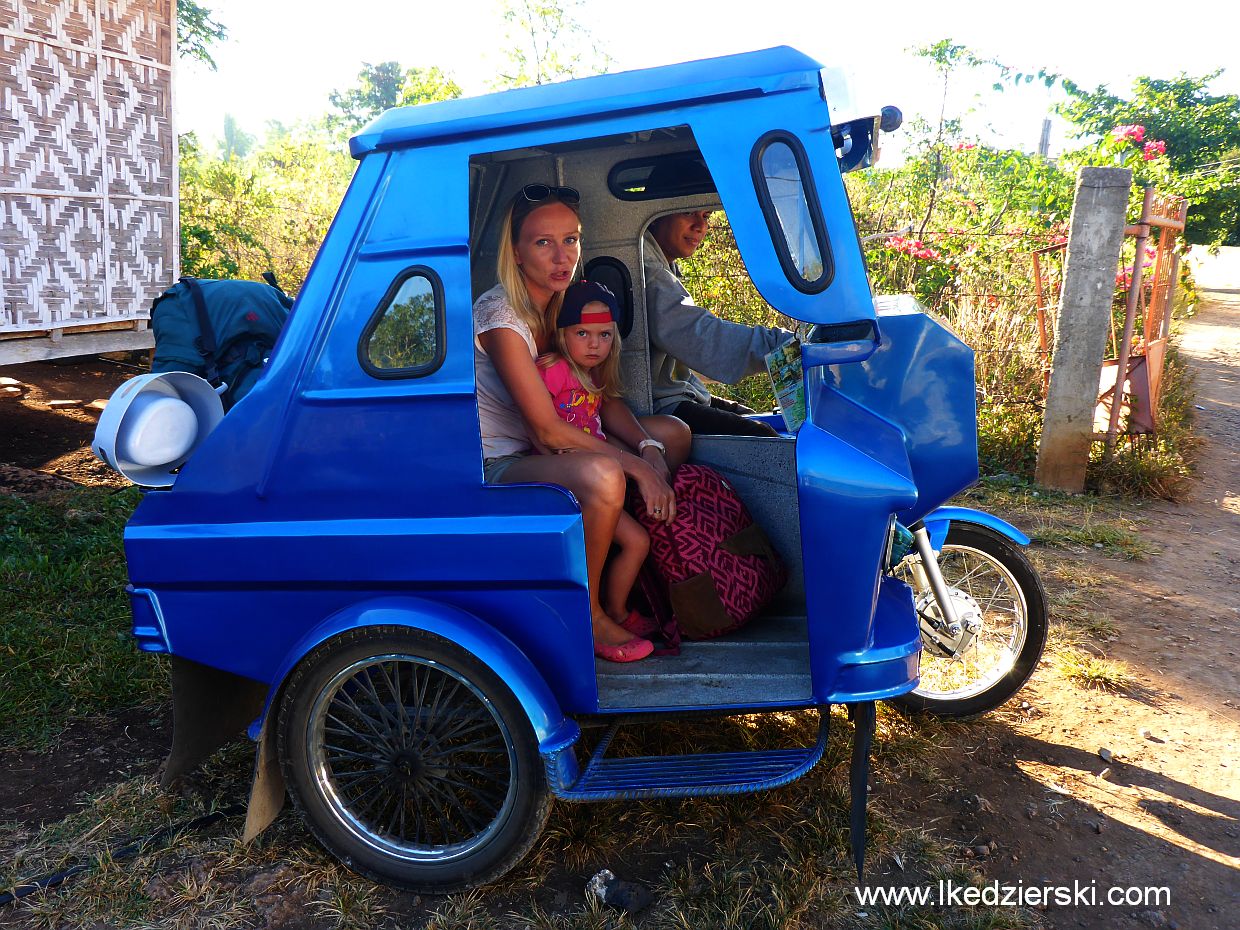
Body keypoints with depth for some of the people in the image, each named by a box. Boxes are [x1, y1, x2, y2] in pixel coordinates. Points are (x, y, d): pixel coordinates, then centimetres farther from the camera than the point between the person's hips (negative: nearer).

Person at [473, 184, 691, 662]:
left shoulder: (563, 305, 4)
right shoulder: (499, 315, -22)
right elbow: (547, 429, -25)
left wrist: (649, 449, -14)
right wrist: (638, 466, -24)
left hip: (548, 452, 9)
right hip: (499, 467, -9)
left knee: (673, 433, 4)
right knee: (602, 475, -37)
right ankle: (585, 614, -13)